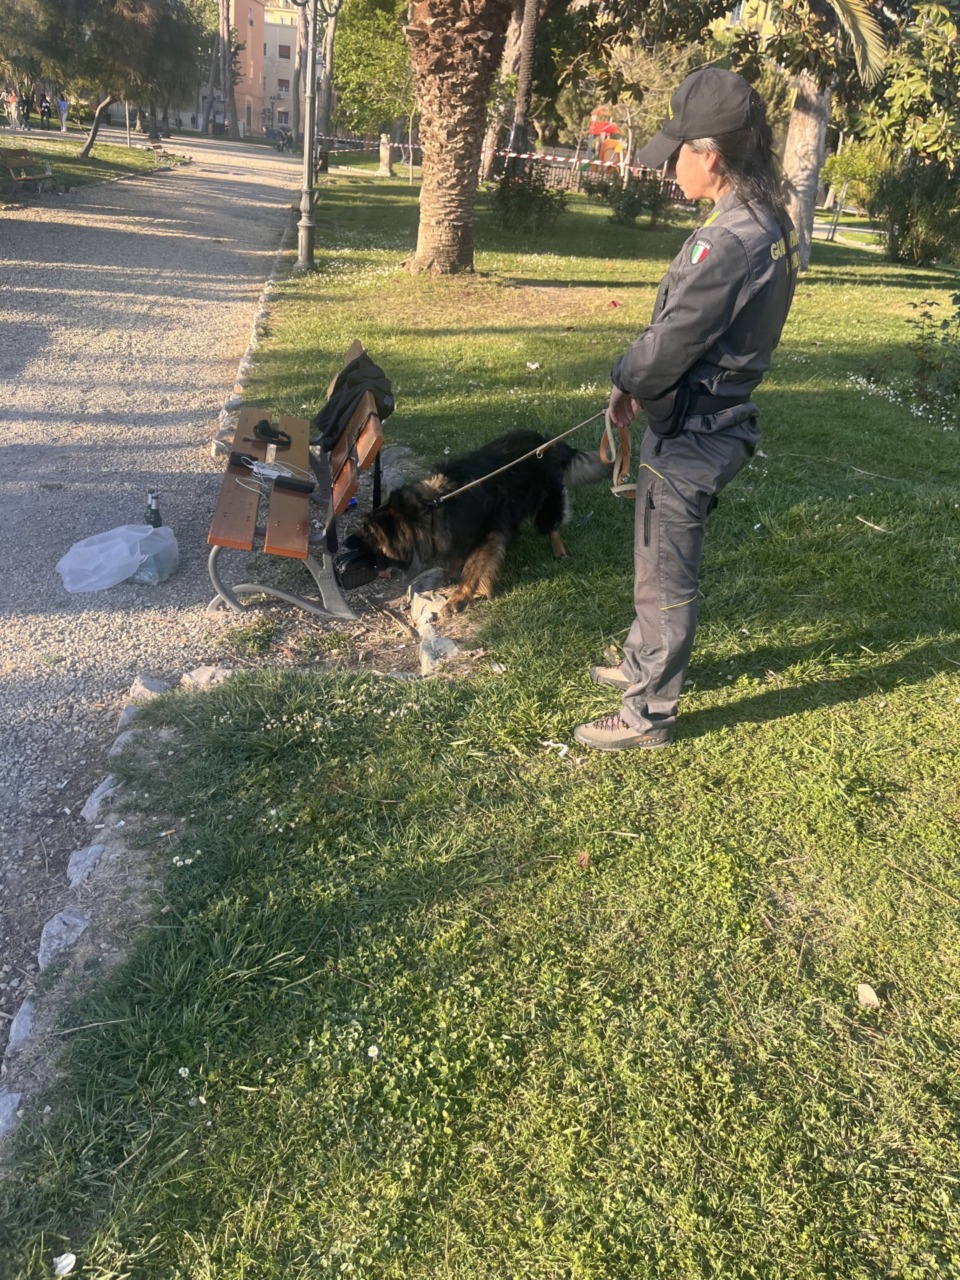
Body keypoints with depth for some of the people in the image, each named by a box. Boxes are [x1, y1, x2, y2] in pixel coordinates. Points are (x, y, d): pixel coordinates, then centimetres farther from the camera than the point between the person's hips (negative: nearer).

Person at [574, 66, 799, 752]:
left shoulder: (730, 240, -25)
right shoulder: (771, 223, 6)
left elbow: (671, 341, -21)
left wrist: (625, 381, -1)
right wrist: (641, 380, 8)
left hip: (692, 433, -10)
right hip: (716, 418, 10)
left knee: (666, 575, 3)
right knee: (661, 558, 24)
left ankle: (649, 714, 18)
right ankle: (643, 663, 43)